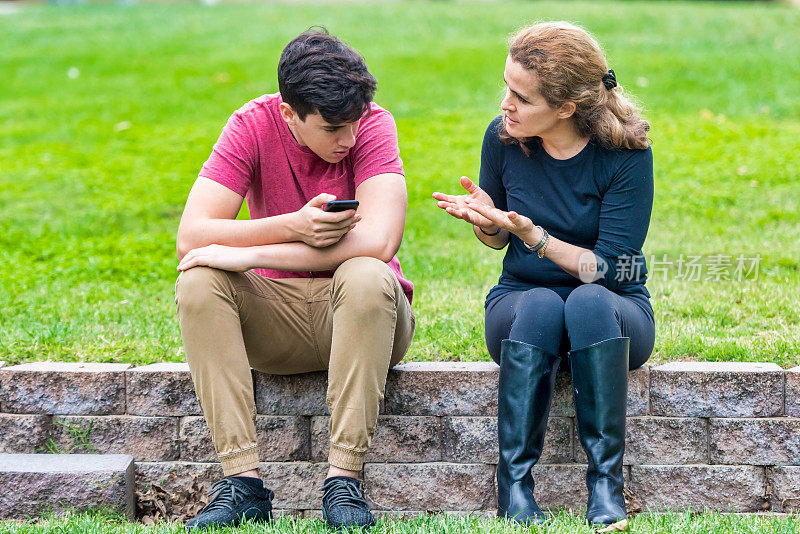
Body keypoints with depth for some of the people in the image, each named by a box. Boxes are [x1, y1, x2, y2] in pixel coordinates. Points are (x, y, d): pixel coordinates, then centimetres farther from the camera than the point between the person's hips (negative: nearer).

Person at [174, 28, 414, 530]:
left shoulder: (372, 125, -15)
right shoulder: (254, 125, -10)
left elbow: (378, 241, -30)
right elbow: (191, 238, -17)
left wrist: (248, 254, -27)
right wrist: (294, 227, -30)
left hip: (362, 309, -2)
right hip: (275, 317, 2)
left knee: (367, 277, -34)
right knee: (198, 282, -25)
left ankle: (344, 481, -31)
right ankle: (244, 482, -28)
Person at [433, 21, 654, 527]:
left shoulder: (626, 153, -14)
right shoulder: (503, 138, -5)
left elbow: (609, 269, -15)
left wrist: (533, 235, -26)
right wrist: (483, 217, -12)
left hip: (615, 309, -2)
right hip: (519, 300, 2)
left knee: (588, 302, -37)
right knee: (541, 306, -35)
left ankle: (607, 484, -31)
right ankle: (514, 484, -30)